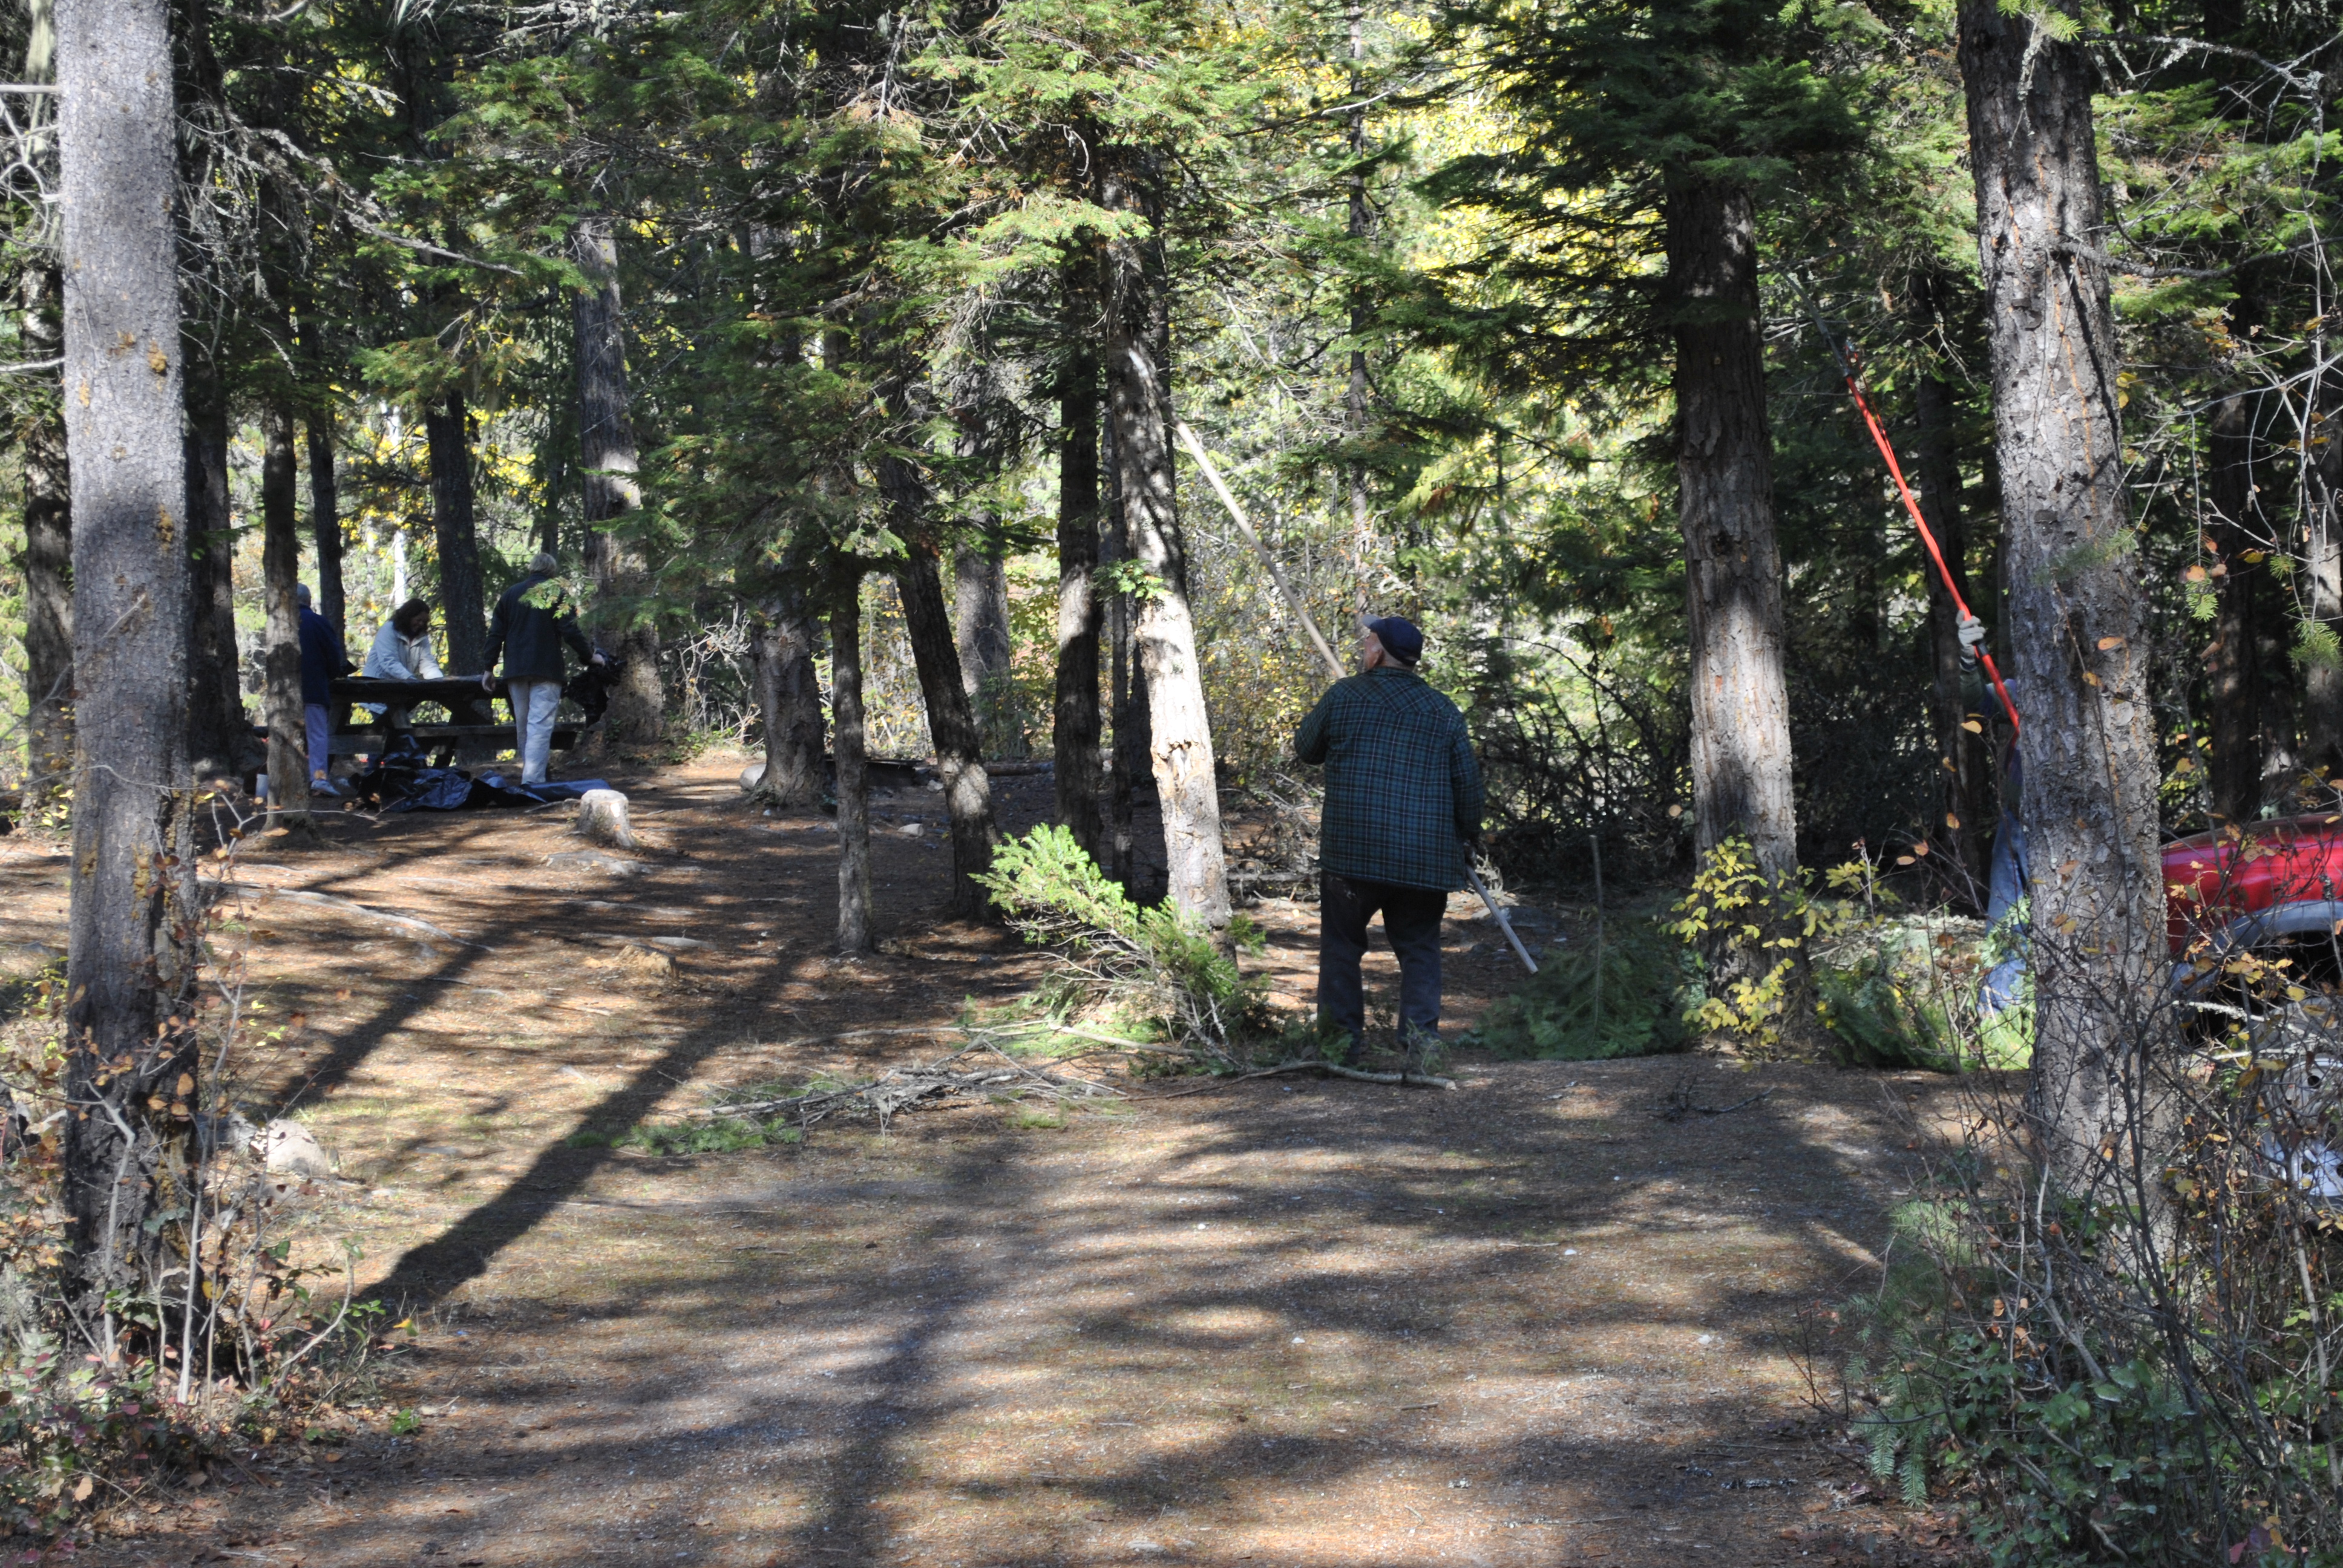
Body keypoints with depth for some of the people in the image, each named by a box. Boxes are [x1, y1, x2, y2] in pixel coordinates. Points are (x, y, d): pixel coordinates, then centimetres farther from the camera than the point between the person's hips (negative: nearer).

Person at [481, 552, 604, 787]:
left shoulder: (510, 594, 13)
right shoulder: (557, 593, 0)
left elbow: (495, 634, 10)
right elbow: (571, 632, -7)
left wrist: (489, 669, 13)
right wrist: (590, 656, 7)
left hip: (515, 671, 4)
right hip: (546, 670, -4)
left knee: (522, 727, 14)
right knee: (540, 726, -10)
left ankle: (530, 775, 19)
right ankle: (532, 780, -21)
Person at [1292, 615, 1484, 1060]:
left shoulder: (1344, 696, 0)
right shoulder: (1443, 711, 7)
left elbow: (1306, 748, 15)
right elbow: (1467, 782, 6)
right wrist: (1469, 835, 20)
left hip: (1352, 850, -2)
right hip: (1426, 857, 2)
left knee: (1342, 945, 9)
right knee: (1419, 948, 9)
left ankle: (1344, 1037, 7)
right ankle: (1421, 1035, -2)